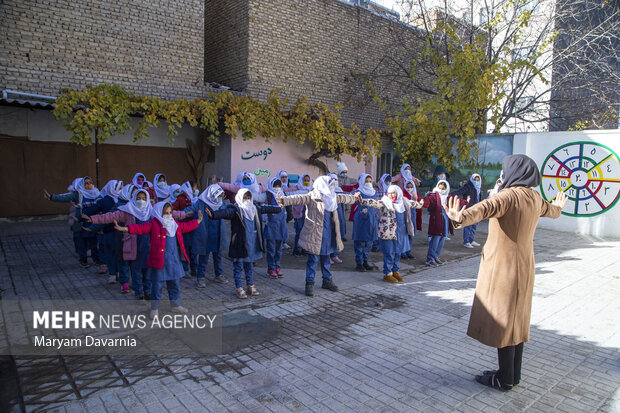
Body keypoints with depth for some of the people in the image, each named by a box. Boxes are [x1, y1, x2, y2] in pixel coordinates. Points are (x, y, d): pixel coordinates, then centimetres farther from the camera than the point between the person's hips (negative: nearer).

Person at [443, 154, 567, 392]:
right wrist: (559, 207, 55)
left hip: (503, 267, -9)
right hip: (523, 266, 9)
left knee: (502, 321, 1)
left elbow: (485, 209, -42)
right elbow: (551, 211, 30)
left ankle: (505, 379, 12)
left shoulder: (508, 196, -19)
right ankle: (514, 374, 27)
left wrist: (461, 218, -60)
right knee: (516, 320, 15)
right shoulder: (534, 198, 7)